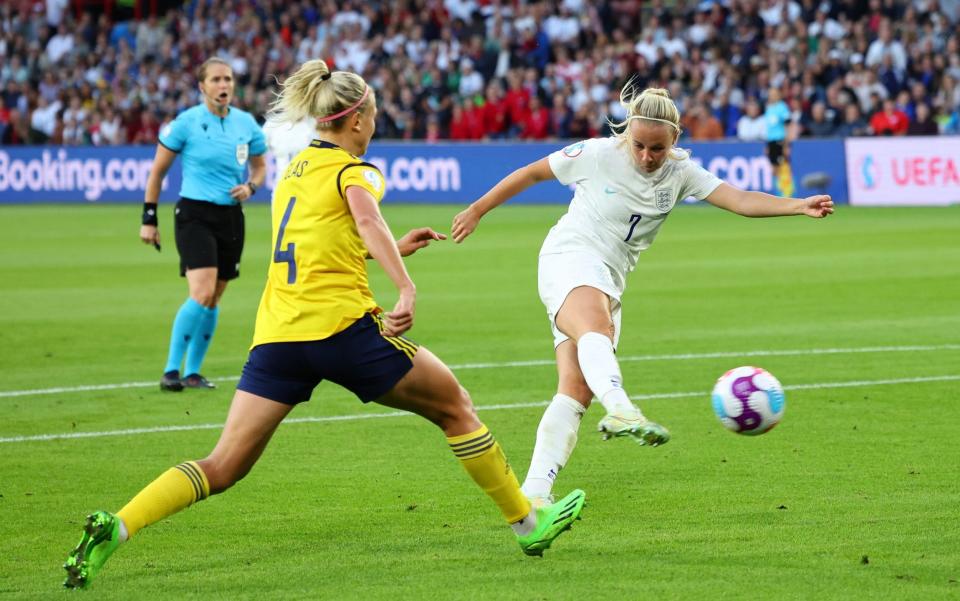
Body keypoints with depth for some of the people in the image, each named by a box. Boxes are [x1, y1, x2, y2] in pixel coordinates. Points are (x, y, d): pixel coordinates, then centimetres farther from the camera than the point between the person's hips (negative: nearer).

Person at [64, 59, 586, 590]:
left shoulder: (297, 167, 22)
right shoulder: (352, 171, -1)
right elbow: (366, 219, -24)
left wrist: (394, 248, 41)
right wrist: (406, 289, -35)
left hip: (276, 331, 6)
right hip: (341, 325, -6)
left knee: (223, 467, 1)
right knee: (453, 407, 12)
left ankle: (115, 526, -19)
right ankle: (527, 523, 17)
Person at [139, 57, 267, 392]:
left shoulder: (246, 123, 4)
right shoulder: (186, 123, -8)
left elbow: (260, 166, 19)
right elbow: (157, 171, -1)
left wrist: (250, 186, -3)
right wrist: (149, 218, -2)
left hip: (230, 217, 5)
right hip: (194, 215, -5)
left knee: (214, 298, 8)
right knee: (202, 293, -20)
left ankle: (193, 372, 19)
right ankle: (171, 370, -13)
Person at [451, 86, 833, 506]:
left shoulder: (680, 172, 3)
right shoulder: (598, 154, -7)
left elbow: (741, 200, -9)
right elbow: (531, 173, 6)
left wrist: (799, 205, -24)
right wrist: (477, 210, 12)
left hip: (609, 283, 6)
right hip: (570, 258, -6)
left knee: (576, 390, -7)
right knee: (596, 327, -38)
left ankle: (533, 494, -10)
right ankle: (620, 411, -67)